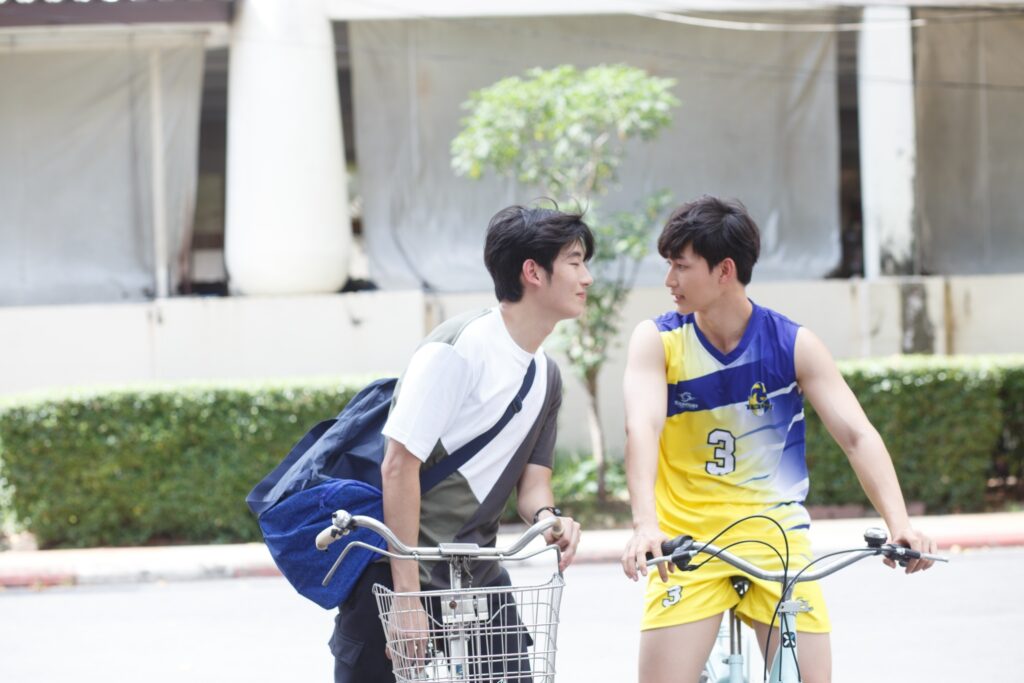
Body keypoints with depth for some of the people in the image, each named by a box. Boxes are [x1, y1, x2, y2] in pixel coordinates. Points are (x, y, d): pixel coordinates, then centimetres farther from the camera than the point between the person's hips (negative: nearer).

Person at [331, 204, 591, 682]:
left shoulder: (545, 376, 10)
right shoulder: (459, 349, -17)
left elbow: (531, 484, 9)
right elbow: (400, 465, -20)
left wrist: (547, 516, -18)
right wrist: (408, 599, -23)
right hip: (394, 576, -8)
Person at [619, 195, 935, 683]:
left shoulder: (793, 344, -3)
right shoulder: (657, 340, -4)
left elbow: (857, 436, -9)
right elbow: (642, 428, -19)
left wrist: (899, 523, -26)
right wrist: (645, 525, -37)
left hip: (777, 540, 0)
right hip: (686, 546, 0)